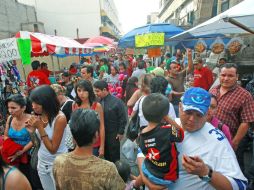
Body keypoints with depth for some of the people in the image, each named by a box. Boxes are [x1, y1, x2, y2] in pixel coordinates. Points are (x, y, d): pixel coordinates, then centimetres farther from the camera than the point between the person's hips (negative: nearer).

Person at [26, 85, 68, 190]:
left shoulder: (60, 118, -26)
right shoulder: (38, 116, -7)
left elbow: (53, 149, -21)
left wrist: (40, 127, -27)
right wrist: (31, 131, -16)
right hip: (42, 162, 6)